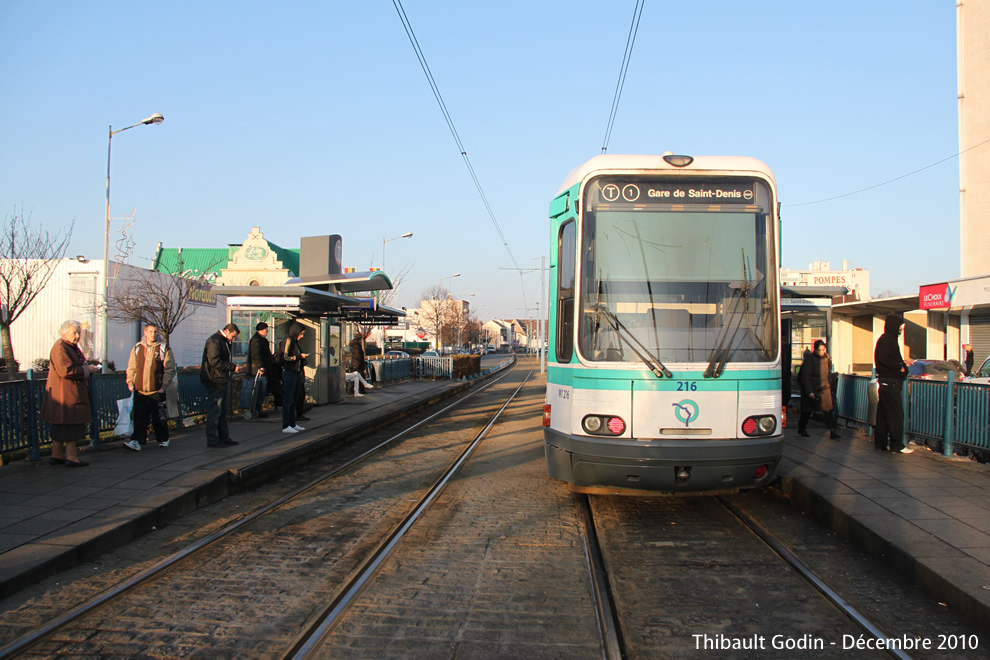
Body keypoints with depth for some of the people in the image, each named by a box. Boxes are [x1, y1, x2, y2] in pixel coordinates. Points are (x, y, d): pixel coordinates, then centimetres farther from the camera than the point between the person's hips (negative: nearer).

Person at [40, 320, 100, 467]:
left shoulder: (72, 347, 18)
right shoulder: (60, 347, -14)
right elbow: (66, 371, -23)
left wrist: (88, 368, 9)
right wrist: (86, 369, -16)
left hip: (73, 393, 10)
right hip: (65, 394, -10)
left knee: (61, 426, 13)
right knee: (71, 425, -9)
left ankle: (56, 456, 18)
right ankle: (71, 458, -8)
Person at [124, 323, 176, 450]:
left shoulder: (164, 349, -1)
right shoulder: (137, 348, 8)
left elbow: (169, 369, -3)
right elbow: (131, 368, 14)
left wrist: (164, 386, -9)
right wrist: (130, 382, 4)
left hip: (157, 391, -2)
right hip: (139, 391, 2)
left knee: (158, 417, 6)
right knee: (139, 417, 1)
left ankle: (163, 439, 20)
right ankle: (137, 441, 2)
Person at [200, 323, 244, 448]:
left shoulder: (223, 342, 21)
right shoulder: (214, 340, -12)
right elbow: (214, 361, -21)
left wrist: (233, 368, 9)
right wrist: (232, 367, -18)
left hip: (220, 381, 10)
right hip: (214, 381, -10)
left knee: (221, 412, 14)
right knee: (214, 411, -6)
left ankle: (224, 437, 20)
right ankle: (212, 440, -2)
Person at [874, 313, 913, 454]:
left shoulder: (888, 339, 17)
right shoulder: (887, 339, -13)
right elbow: (883, 359, -24)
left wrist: (901, 363, 20)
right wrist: (900, 367, -15)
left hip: (886, 382, 10)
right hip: (890, 382, -10)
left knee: (883, 414, 11)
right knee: (896, 414, -5)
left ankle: (880, 444, 15)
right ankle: (897, 445, -1)